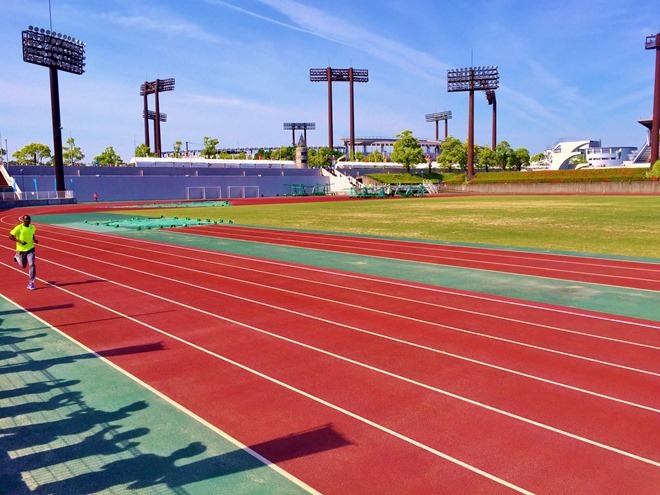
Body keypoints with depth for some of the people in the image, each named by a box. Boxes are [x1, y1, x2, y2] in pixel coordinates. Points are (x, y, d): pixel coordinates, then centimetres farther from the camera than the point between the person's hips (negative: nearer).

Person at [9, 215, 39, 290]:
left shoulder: (32, 227, -1)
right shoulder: (19, 228, -16)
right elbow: (10, 236, -13)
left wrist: (34, 239, -2)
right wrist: (20, 241, -24)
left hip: (30, 248, 2)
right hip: (21, 249, -2)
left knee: (32, 265, -13)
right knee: (23, 266, 15)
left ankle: (31, 283, -7)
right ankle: (17, 257, 49)